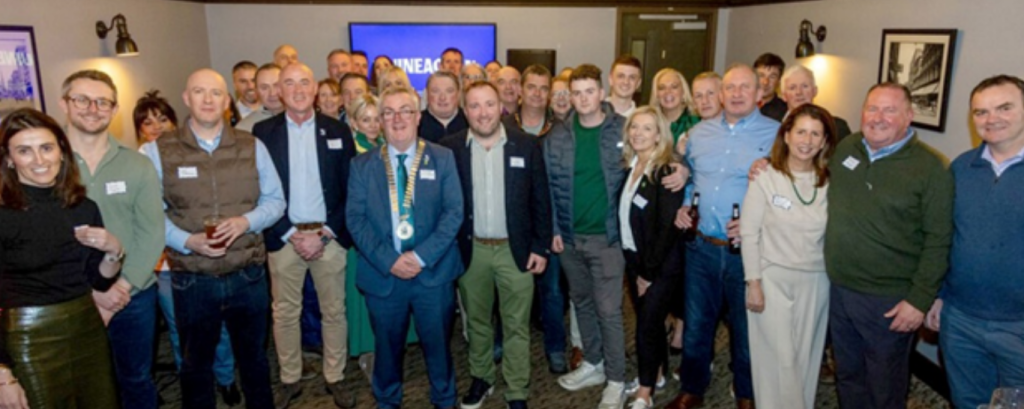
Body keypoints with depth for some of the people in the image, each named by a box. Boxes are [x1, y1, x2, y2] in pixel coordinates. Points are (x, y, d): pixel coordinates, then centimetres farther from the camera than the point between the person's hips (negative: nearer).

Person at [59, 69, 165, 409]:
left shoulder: (138, 165, 0)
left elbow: (152, 233, -3)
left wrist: (123, 286, -13)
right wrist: (90, 293, -14)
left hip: (134, 297, 1)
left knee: (137, 380, 17)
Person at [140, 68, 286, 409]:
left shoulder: (252, 146, 2)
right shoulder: (158, 151, -3)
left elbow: (275, 200, 4)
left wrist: (246, 221, -14)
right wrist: (187, 241, -19)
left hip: (248, 274, 2)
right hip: (192, 280, -1)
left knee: (253, 357, 19)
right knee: (196, 364, 17)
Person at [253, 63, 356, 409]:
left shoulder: (337, 131, 1)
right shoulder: (263, 132, 0)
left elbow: (350, 190, -1)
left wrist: (324, 233, -9)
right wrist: (291, 234, -10)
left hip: (329, 236, 0)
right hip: (283, 238, 0)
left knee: (334, 311, 9)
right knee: (285, 313, 10)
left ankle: (334, 378, 25)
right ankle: (289, 379, 28)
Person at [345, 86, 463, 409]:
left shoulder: (443, 158, 1)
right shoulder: (362, 164, 4)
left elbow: (454, 212, -6)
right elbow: (355, 219, -3)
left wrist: (422, 256, -16)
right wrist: (388, 260, -14)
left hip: (433, 272, -1)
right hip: (382, 273, 1)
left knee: (437, 343, 12)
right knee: (387, 346, 15)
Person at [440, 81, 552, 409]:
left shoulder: (526, 145, -4)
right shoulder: (449, 147, -4)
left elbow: (541, 200, -1)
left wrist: (541, 247, -4)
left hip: (516, 249, -1)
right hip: (470, 250, 1)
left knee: (516, 325, 7)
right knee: (476, 320, 17)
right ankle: (481, 378, 36)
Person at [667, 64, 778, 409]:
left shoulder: (777, 135, -7)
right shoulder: (699, 133, 8)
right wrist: (683, 207, 3)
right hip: (701, 246, 4)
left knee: (745, 329, 13)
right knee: (696, 324, 15)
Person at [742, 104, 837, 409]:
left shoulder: (828, 183, 3)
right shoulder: (765, 178, -8)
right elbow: (749, 234, -8)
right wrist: (753, 283, -10)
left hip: (815, 281, 4)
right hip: (772, 278, -3)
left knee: (806, 357, 14)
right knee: (780, 359, 1)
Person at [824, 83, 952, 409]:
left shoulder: (930, 167, -13)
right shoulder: (845, 148, 3)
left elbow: (937, 241, -13)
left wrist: (920, 299, -15)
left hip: (890, 300, -5)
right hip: (839, 289, 5)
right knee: (847, 376, 21)